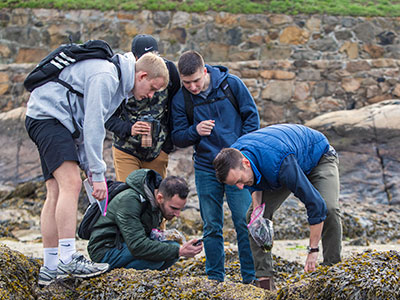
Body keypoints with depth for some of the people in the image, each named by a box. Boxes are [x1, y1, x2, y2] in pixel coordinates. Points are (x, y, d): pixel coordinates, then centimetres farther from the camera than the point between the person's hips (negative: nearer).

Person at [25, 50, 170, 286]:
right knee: (71, 183, -20)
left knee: (57, 191, 3)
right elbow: (93, 127, -22)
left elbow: (92, 126, 17)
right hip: (47, 114, -11)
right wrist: (98, 175, -19)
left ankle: (50, 268, 2)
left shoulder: (119, 83, 14)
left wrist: (90, 168, 10)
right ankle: (68, 260, -23)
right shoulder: (105, 77, -19)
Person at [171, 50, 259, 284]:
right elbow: (178, 138, 1)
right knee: (211, 225, 6)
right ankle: (215, 277, 17)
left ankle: (251, 277, 6)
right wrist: (195, 131, -20)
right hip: (206, 167, 2)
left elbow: (252, 116, 1)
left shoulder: (232, 84, -6)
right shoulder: (180, 100, -2)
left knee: (244, 221, -3)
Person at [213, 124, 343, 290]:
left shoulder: (279, 164, -47)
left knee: (329, 209, -31)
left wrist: (313, 251, -34)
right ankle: (264, 278, -5)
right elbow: (255, 182, 1)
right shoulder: (234, 156, -26)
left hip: (319, 156, -6)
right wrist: (257, 205, -17)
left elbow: (316, 204, -41)